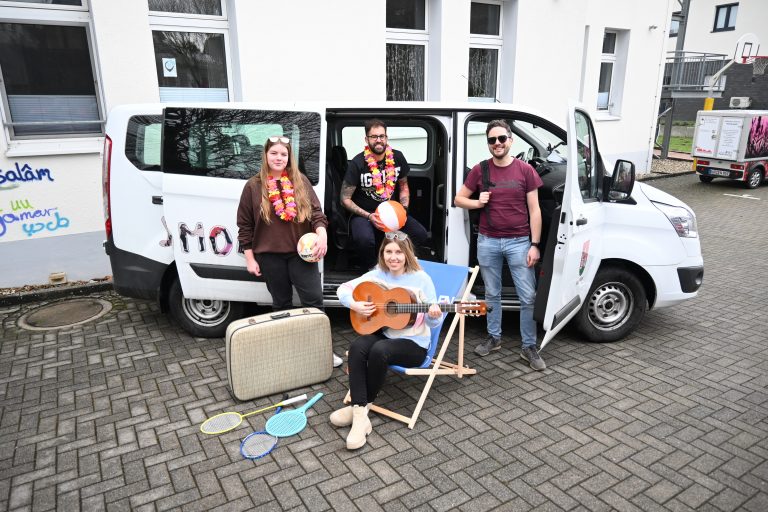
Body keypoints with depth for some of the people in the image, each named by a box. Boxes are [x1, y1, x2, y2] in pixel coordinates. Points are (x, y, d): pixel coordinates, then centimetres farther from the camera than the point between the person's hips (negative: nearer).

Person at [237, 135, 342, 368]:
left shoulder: (301, 181, 6)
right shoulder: (254, 186, 2)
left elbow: (316, 212, 2)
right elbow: (245, 225, 4)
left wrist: (322, 234, -17)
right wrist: (250, 258, 0)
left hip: (301, 251, 0)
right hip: (269, 255, 0)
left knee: (314, 299, -2)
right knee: (282, 303, 12)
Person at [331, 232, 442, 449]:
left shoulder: (421, 279, -10)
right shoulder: (377, 275, 1)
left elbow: (433, 322, -8)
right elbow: (343, 289, 6)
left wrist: (434, 316, -31)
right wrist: (354, 305, -13)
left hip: (414, 343, -4)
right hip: (383, 334, 4)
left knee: (379, 350, -33)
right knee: (358, 346, -28)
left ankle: (362, 405, -10)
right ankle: (360, 413, -25)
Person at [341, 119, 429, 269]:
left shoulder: (397, 158, -1)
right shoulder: (357, 163, -12)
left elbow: (403, 186, 14)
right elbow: (345, 199, -10)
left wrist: (404, 209, -4)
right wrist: (369, 216, -20)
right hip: (363, 213, -4)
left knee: (420, 234, -18)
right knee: (364, 239, -37)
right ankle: (370, 270, -4)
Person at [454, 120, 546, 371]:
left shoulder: (525, 170, -2)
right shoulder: (480, 170, 1)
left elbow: (534, 210, -1)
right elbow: (459, 199, 9)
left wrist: (535, 244, -6)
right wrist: (477, 203, -12)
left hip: (519, 242, -1)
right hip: (487, 242, 1)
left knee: (528, 297, 1)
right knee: (492, 294, 14)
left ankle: (529, 347, 14)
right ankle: (493, 337, 30)